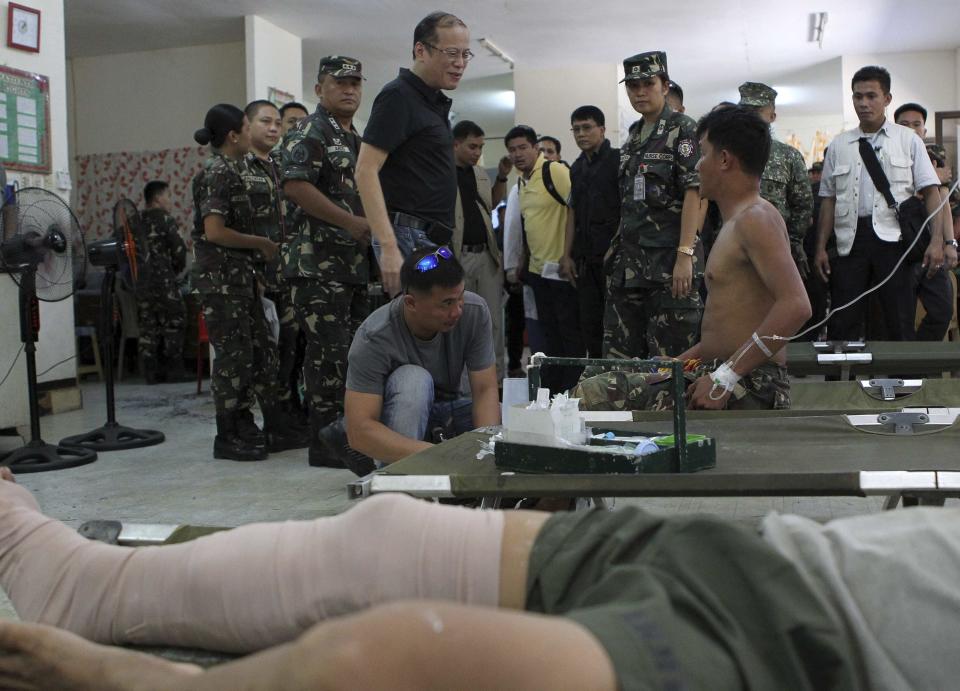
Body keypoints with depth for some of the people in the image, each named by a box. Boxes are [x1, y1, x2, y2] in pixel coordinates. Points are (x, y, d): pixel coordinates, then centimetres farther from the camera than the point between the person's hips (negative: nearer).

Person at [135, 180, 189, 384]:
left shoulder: (136, 221, 12)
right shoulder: (166, 220, -6)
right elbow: (179, 250, -8)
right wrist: (177, 270, 9)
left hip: (139, 281, 6)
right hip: (163, 280, -6)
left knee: (148, 327, 7)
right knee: (173, 324, 1)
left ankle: (151, 371, 8)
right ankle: (175, 369, 2)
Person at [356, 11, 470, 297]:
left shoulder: (436, 103, 19)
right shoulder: (398, 96, -9)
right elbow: (366, 171, -18)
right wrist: (388, 248, -26)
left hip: (433, 239, 9)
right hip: (409, 237, -9)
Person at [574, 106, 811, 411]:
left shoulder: (756, 218, -13)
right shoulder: (736, 221, 19)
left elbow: (795, 306, -27)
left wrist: (725, 376, -26)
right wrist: (679, 363, 18)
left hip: (747, 388, -10)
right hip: (715, 372, 10)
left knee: (591, 397, -16)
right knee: (589, 394, 5)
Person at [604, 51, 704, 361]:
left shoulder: (683, 130, -5)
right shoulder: (633, 136, 17)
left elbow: (694, 194, -12)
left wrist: (685, 255, -20)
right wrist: (617, 249, 15)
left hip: (669, 261, -7)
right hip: (629, 262, 7)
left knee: (669, 356, -3)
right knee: (618, 354, 8)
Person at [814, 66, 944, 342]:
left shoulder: (908, 140, 8)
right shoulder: (838, 145, 13)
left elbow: (930, 191, 3)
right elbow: (829, 199, 13)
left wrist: (937, 240, -8)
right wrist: (821, 247, 6)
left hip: (894, 238, -1)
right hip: (850, 239, 2)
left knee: (901, 324, 1)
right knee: (842, 325, 0)